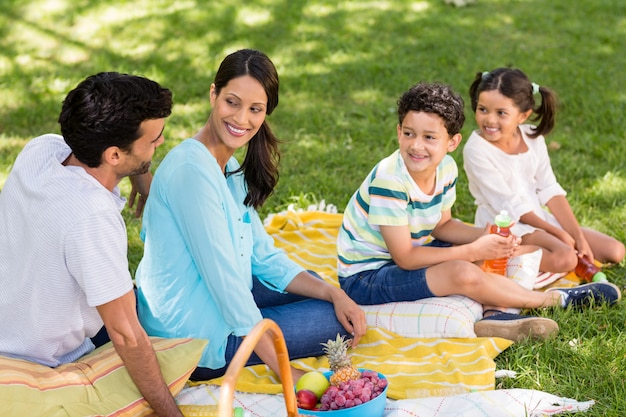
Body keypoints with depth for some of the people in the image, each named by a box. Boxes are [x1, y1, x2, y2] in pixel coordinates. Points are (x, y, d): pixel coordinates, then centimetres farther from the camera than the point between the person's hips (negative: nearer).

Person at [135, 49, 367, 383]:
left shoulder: (228, 166, 7)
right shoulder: (193, 169, -24)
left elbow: (264, 256, 9)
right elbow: (222, 276, -24)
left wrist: (334, 293, -4)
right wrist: (282, 371, -20)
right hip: (195, 339, -10)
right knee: (337, 321, 0)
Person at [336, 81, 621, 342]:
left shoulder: (446, 168, -6)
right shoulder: (389, 180, -29)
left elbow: (442, 225, 8)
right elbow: (404, 257, -26)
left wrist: (487, 237, -12)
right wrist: (473, 251, -23)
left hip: (408, 256, 9)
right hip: (364, 277, -9)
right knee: (463, 273, -29)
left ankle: (493, 314, -17)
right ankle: (552, 299, -6)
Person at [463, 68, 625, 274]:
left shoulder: (533, 138, -1)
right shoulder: (476, 150, -18)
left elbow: (550, 191, 1)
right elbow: (509, 205, -16)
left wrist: (578, 236, -6)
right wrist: (558, 233, -14)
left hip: (538, 217, 7)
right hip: (502, 226, -7)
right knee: (564, 259, -31)